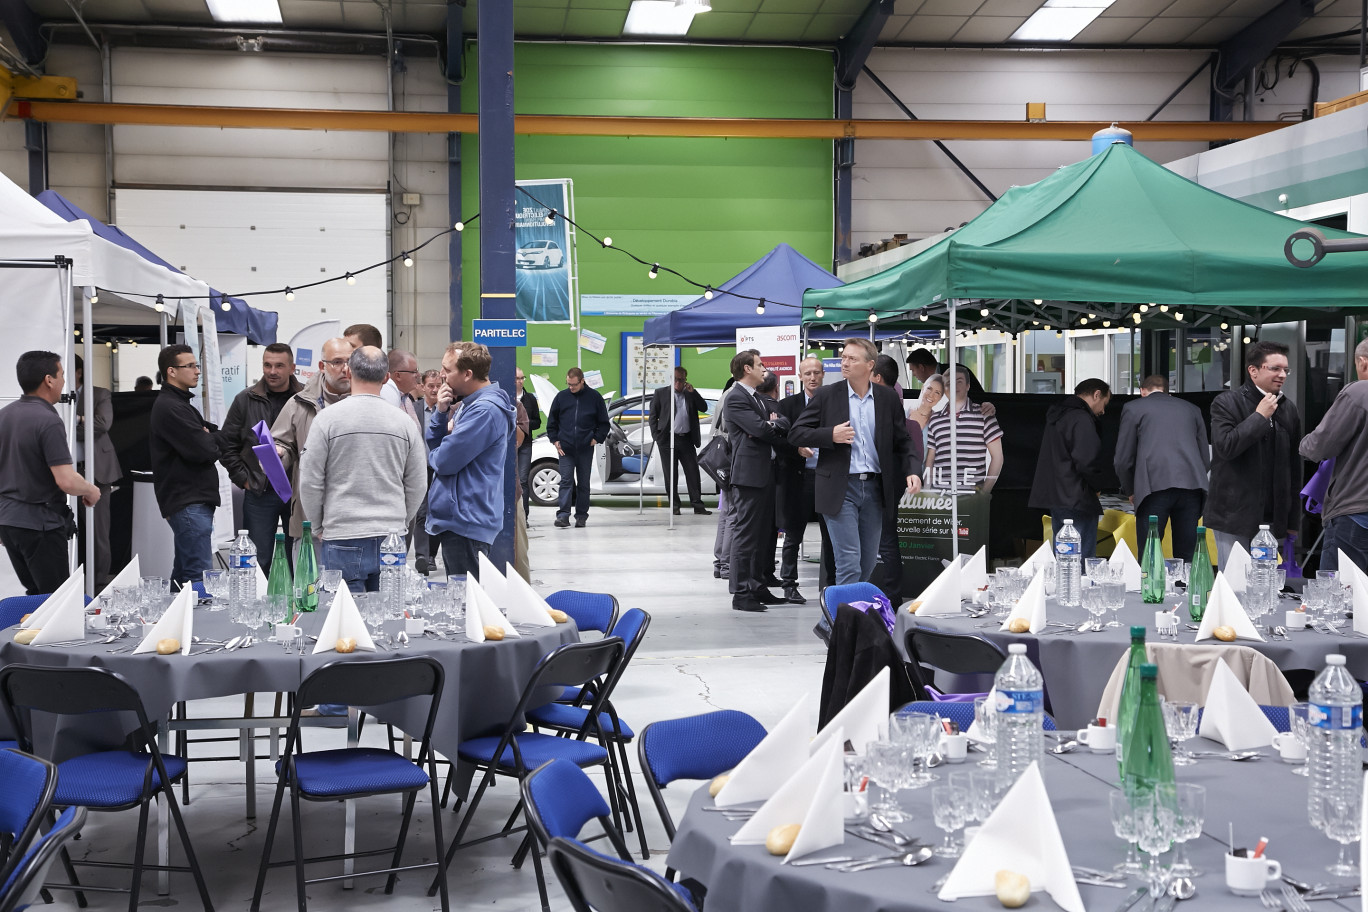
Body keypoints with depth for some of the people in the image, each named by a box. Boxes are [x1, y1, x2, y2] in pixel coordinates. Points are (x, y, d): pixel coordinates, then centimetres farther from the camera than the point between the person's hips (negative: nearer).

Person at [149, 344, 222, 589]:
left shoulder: (181, 403, 22)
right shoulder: (170, 408, -13)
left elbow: (205, 438, 18)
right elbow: (203, 451, -19)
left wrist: (210, 439, -5)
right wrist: (216, 439, 1)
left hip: (195, 500, 11)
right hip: (188, 503, -11)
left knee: (184, 575, 15)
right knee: (200, 576, -13)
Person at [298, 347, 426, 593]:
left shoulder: (328, 418, -6)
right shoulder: (405, 422, 3)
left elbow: (310, 482, -3)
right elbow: (418, 486, 8)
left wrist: (319, 526, 11)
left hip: (342, 540, -3)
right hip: (391, 542, 3)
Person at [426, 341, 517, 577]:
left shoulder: (485, 410, -19)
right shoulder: (468, 404, 16)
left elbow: (445, 461, -21)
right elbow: (431, 445, 18)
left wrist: (433, 455, 3)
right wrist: (441, 413, 0)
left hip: (466, 521, -11)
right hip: (454, 519, 11)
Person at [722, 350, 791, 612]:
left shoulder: (758, 398, 20)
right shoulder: (735, 398, -11)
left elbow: (777, 429, 14)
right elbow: (760, 429, -20)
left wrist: (774, 424, -8)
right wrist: (779, 423, 0)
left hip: (765, 472, 10)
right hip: (749, 474, -10)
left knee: (763, 533, 12)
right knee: (746, 533, -7)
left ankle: (757, 587, 20)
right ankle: (741, 593, -5)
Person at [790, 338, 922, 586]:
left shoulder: (888, 398, 6)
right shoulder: (827, 395, -1)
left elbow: (903, 441, 11)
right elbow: (795, 434, -1)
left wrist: (913, 471, -7)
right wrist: (830, 435, -16)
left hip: (875, 489, 3)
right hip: (840, 489, -3)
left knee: (868, 563, 10)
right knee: (849, 563, -9)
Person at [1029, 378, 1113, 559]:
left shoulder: (1057, 415, 18)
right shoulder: (1081, 419, -13)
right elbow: (1087, 461, -23)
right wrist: (1100, 483, -4)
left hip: (1054, 497, 10)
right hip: (1076, 501, -10)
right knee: (1084, 560, -7)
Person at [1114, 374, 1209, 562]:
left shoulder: (1133, 408, 13)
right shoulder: (1192, 409, 24)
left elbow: (1123, 460, 8)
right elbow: (1206, 458, 21)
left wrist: (1130, 491, 23)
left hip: (1154, 488, -3)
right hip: (1191, 486, 4)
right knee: (1187, 558, 6)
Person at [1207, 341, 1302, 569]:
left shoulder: (1288, 409, 13)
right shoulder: (1226, 403, -3)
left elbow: (1294, 465, 16)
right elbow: (1224, 446, -19)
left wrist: (1293, 520, 14)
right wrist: (1260, 416, -13)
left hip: (1272, 519, 5)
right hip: (1235, 516, -5)